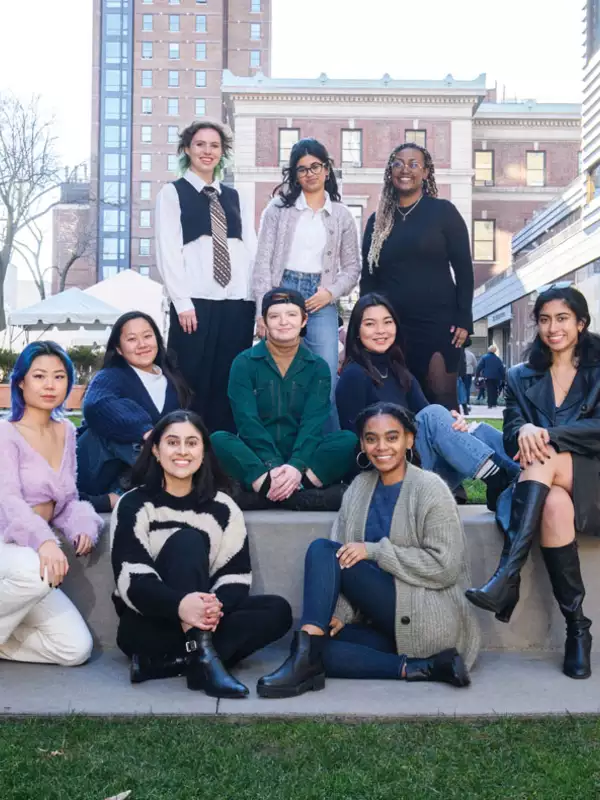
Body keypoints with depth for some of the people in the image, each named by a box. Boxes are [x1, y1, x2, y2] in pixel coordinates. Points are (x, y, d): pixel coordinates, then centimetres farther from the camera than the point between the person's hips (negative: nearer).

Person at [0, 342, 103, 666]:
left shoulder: (66, 432, 11)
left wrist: (83, 526, -9)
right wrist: (44, 540, -40)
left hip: (34, 554, 6)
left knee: (76, 648, -6)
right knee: (34, 571, -41)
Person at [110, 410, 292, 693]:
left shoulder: (222, 508, 4)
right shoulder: (133, 505, -4)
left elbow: (236, 576, -3)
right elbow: (130, 580, -17)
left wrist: (215, 607, -27)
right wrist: (180, 605, -37)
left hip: (201, 625, 4)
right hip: (147, 628, -4)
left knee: (278, 610, -19)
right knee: (187, 540, -24)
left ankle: (162, 663, -29)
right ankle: (202, 658, -39)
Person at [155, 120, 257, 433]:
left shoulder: (235, 197, 19)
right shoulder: (172, 193, 6)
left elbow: (251, 250, 13)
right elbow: (167, 252, -3)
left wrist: (258, 300, 3)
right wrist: (183, 303, -12)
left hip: (238, 303, 4)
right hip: (196, 302, -4)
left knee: (229, 386, 5)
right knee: (193, 384, -4)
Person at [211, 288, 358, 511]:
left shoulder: (318, 367, 6)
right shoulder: (244, 363, 2)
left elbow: (313, 422, -7)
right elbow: (247, 420, -10)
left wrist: (297, 465, -26)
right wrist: (272, 466, -26)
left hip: (302, 458, 1)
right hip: (257, 461, -1)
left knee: (349, 440, -25)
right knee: (218, 440, -30)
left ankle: (264, 492, -32)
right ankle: (303, 496, -38)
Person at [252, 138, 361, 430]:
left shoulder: (342, 215, 10)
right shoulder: (279, 207, 5)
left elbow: (353, 267, 13)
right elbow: (263, 262, 0)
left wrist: (331, 292, -6)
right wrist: (264, 310, -8)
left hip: (321, 302, 1)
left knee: (326, 383, -5)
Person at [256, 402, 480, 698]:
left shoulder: (429, 488, -5)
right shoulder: (359, 487, 11)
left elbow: (445, 566, -13)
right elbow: (344, 559, 5)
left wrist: (374, 550, -17)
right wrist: (340, 612, -11)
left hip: (430, 619, -7)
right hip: (382, 623, 7)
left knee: (322, 550, -17)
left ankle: (306, 661, -24)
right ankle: (419, 668, -18)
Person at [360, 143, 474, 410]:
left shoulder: (443, 211, 3)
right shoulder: (378, 221, 12)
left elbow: (463, 268, 0)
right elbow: (368, 278, 14)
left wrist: (464, 319, -8)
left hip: (438, 321, -3)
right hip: (391, 325, 3)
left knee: (441, 397, -6)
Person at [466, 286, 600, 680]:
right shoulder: (522, 378, 16)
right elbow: (511, 440, 3)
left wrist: (548, 435, -23)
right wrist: (524, 430, -22)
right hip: (541, 486, 2)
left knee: (543, 461, -34)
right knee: (555, 505, -35)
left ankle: (507, 578, -40)